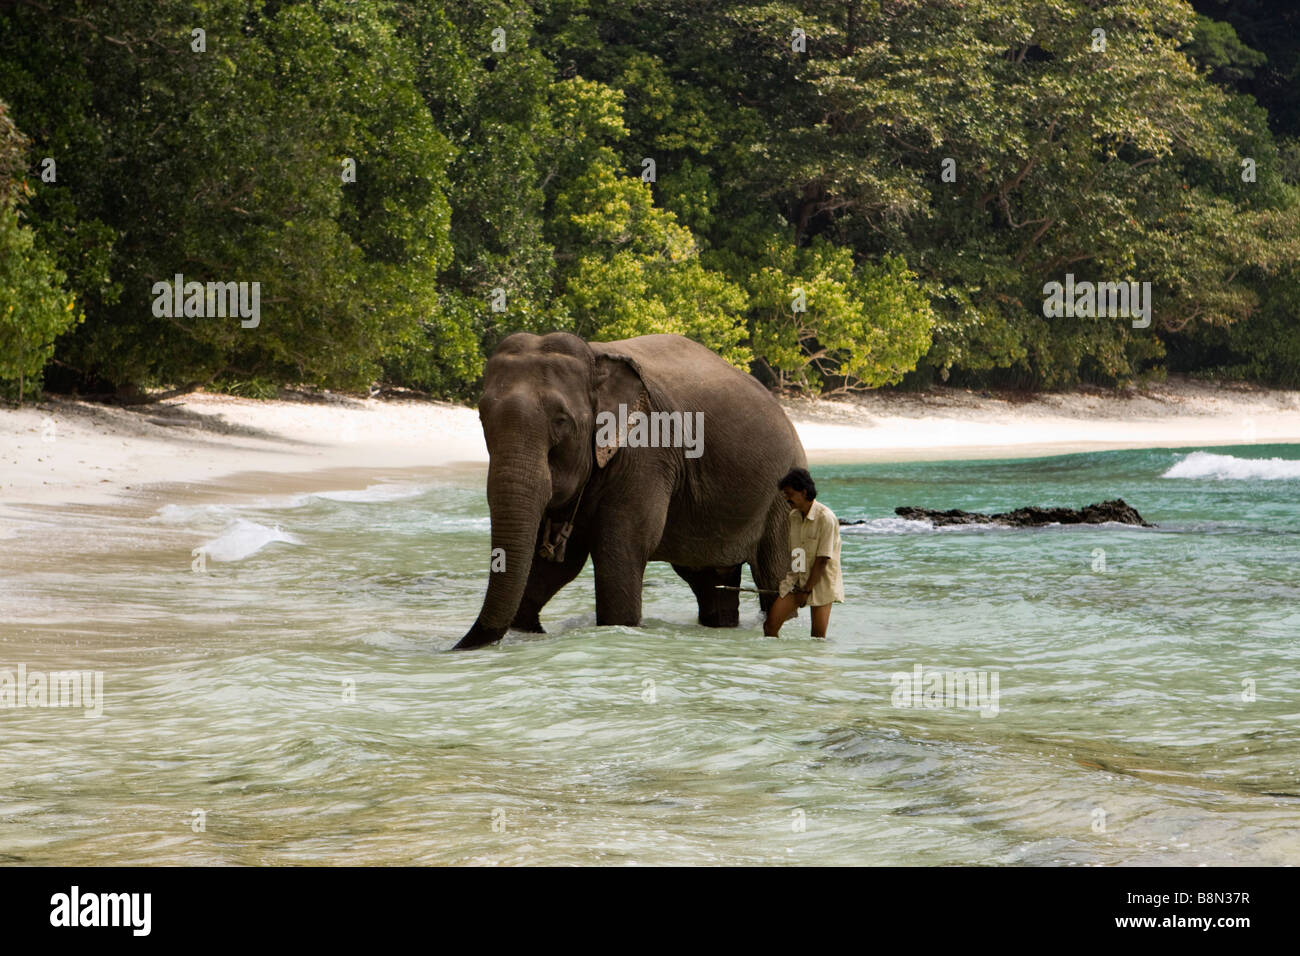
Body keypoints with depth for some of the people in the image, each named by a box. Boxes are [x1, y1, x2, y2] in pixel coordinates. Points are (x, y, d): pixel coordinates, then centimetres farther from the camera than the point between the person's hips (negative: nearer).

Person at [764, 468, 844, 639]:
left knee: (818, 636, -7)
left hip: (821, 580, -6)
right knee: (770, 624, -5)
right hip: (797, 578, 6)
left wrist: (806, 590, -14)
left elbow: (822, 560, -16)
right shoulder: (793, 516, 7)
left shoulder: (826, 518, -16)